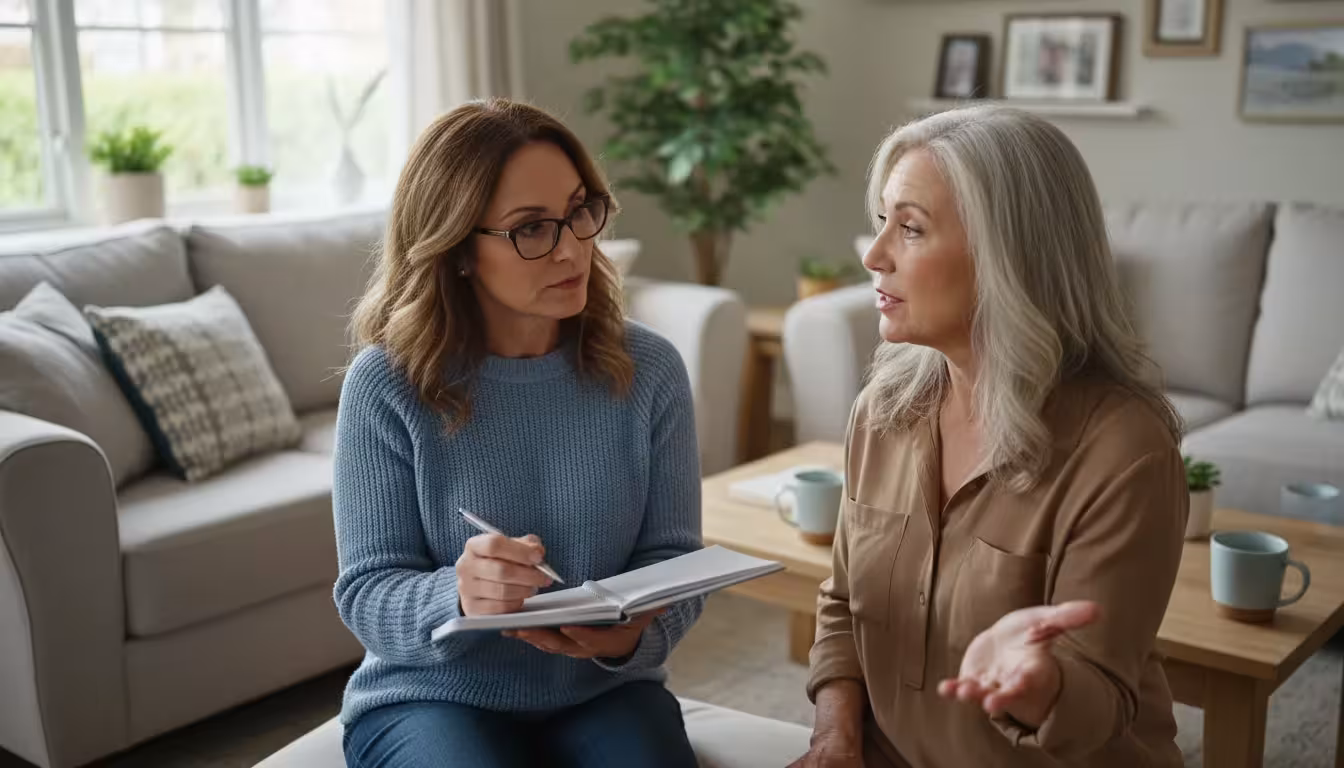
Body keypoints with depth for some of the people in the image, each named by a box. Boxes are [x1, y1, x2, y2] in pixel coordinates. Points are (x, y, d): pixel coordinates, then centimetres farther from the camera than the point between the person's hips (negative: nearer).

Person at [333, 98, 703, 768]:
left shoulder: (648, 370, -5)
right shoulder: (387, 386, -12)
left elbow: (672, 558, -2)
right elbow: (367, 595, -10)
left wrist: (634, 633, -25)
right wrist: (458, 599, -32)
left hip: (602, 691, 2)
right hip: (431, 697, -1)